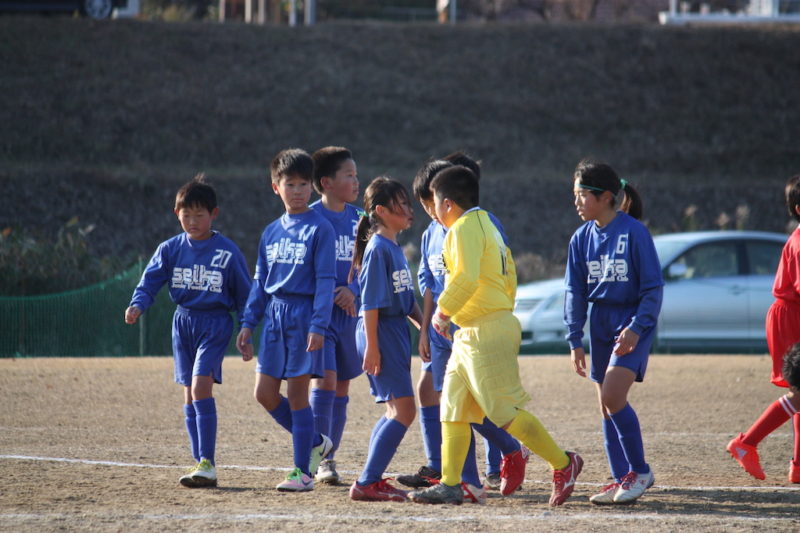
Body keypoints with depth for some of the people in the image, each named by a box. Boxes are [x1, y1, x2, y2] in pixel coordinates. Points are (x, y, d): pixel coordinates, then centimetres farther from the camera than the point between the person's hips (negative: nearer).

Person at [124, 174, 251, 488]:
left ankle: (207, 464, -17)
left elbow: (244, 295, 2)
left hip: (215, 323, -5)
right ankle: (200, 463, 10)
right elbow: (150, 281, -1)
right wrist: (137, 306, -21)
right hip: (183, 321, 5)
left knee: (201, 386, -18)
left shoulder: (227, 252, -4)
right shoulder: (170, 249, 4)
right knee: (189, 394, 5)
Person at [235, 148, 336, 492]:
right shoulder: (271, 233, 13)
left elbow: (325, 280, -10)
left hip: (304, 314, -6)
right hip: (274, 315, 6)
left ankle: (303, 472, 2)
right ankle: (316, 443, 22)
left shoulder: (319, 229, -5)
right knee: (265, 392, 3)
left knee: (297, 392, -5)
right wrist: (248, 325, 12)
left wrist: (318, 325, -18)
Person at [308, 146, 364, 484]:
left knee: (342, 386, 8)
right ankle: (322, 459, -11)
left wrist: (352, 290, -11)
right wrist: (332, 294, -17)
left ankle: (330, 455, 16)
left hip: (350, 312, 5)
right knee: (325, 378, -14)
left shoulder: (359, 220, 8)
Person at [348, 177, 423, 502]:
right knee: (403, 410, -11)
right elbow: (370, 302, -17)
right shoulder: (378, 249, -14)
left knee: (394, 410, 12)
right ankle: (366, 484, -11)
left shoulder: (395, 248, 15)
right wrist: (371, 346, -20)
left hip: (398, 329, 10)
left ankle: (372, 480, 15)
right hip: (381, 331, -10)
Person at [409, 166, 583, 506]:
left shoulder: (464, 228, -13)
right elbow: (509, 277, 21)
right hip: (470, 334, 11)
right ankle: (450, 485, 7)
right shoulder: (486, 225, 19)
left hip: (486, 334, -11)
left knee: (504, 411, -8)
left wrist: (443, 310, -16)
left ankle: (563, 464, -1)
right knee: (453, 410, 8)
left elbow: (466, 277, -27)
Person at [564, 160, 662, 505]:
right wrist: (575, 340, 5)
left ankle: (640, 471, -6)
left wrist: (636, 327, -19)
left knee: (613, 396, -19)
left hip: (632, 322, -7)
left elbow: (653, 287, -11)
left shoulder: (634, 232, -12)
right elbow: (575, 292, 10)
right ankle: (621, 480, 11)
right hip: (600, 323, 7)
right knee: (607, 407, 6)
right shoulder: (582, 238, 6)